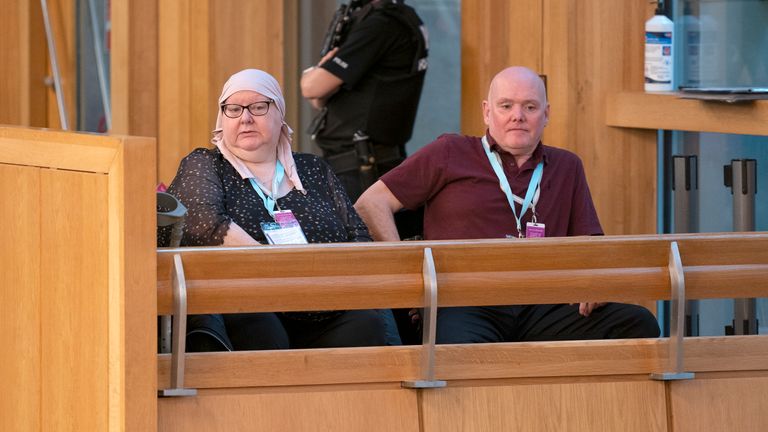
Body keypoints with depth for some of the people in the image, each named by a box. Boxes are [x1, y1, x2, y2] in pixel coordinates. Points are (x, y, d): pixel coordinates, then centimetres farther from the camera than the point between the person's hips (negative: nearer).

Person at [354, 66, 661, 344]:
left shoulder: (566, 167, 26)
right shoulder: (450, 154, 16)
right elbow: (371, 204, 12)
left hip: (540, 309, 4)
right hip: (466, 307, -4)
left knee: (639, 324, -21)